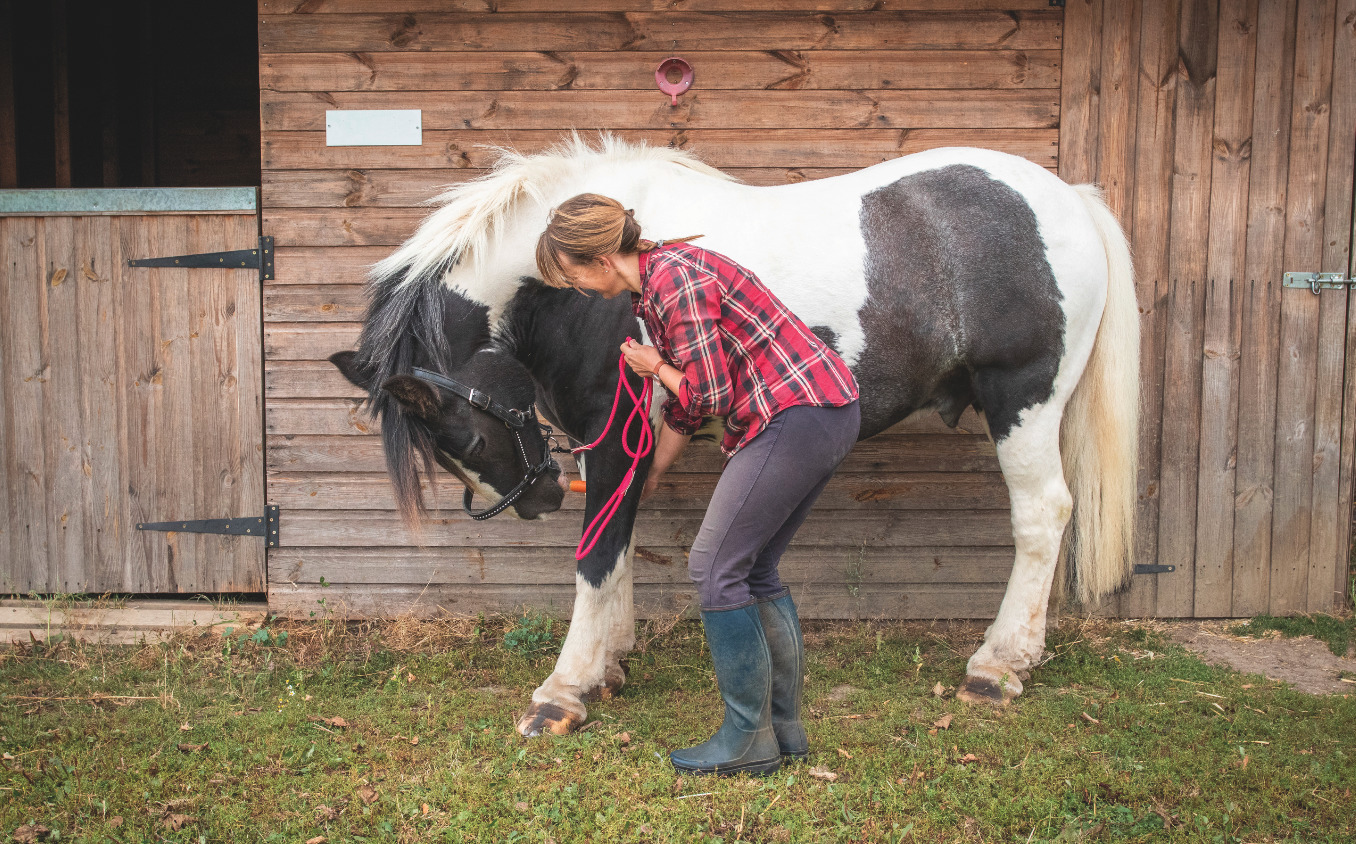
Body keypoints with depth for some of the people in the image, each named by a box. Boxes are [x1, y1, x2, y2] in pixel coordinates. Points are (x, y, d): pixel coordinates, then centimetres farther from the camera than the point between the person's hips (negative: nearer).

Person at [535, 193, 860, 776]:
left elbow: (709, 396, -16)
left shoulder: (675, 280, -16)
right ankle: (785, 728, 24)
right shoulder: (653, 286, 15)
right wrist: (650, 477, 32)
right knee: (755, 571, 15)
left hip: (796, 417, -10)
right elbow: (689, 400, 24)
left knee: (715, 568, -4)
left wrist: (654, 366, 2)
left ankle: (749, 740, 6)